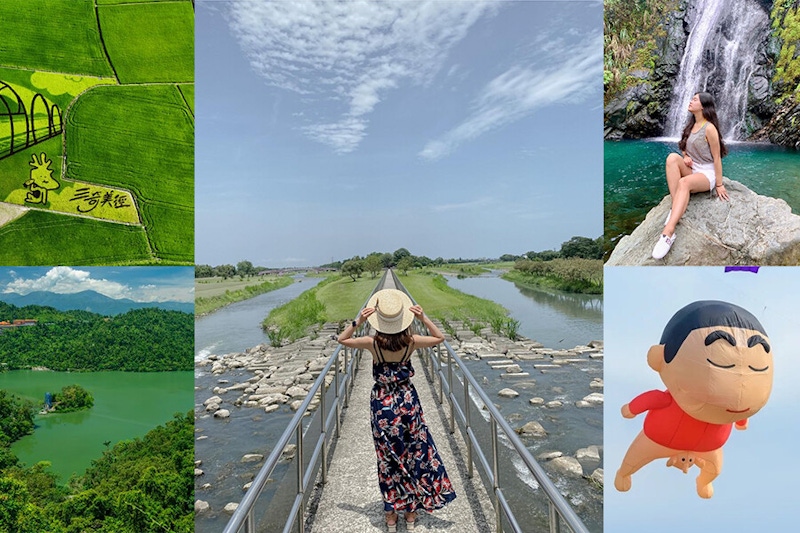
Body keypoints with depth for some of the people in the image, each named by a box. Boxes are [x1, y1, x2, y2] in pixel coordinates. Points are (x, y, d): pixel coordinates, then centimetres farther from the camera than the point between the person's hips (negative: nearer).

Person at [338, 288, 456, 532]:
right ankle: (411, 513, 30)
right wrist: (423, 318, -11)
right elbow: (439, 337, 1)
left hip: (382, 404, 0)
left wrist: (358, 321, -14)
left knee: (388, 459, 14)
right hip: (407, 401, 0)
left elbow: (342, 339, -1)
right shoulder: (411, 342, -17)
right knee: (415, 455, 17)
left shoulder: (372, 343, -18)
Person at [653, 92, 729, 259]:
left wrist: (719, 184, -12)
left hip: (707, 174, -7)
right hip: (691, 170, 7)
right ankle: (676, 207, -30)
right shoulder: (691, 125, 12)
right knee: (673, 157, -24)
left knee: (684, 182, -39)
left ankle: (668, 233, -53)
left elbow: (717, 157, -12)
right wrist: (685, 157, -2)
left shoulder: (709, 128, -12)